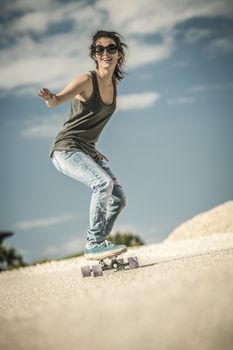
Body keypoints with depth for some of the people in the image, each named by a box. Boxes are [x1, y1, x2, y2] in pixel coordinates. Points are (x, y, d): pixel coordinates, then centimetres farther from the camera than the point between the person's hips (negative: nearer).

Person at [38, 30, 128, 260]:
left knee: (118, 199, 5)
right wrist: (50, 98, -51)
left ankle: (97, 243, 18)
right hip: (66, 150, -8)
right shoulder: (87, 80, -14)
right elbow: (58, 100, -28)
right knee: (104, 182, -28)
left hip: (88, 151, 8)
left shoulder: (114, 83, 8)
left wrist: (94, 150, 16)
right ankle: (94, 244, -21)